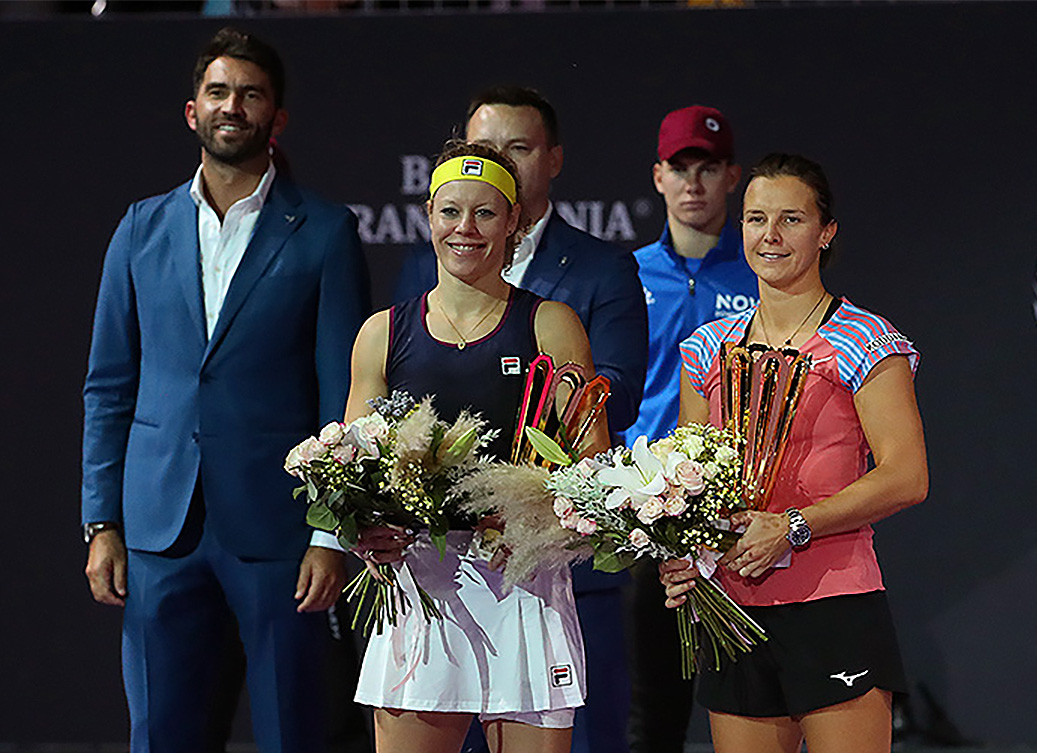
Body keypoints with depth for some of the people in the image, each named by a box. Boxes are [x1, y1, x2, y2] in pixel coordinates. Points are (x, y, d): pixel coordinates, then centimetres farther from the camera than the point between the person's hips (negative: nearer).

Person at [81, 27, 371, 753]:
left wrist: (333, 534, -8)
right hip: (159, 528, 3)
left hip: (275, 529, -3)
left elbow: (344, 393, -1)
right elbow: (108, 387, 12)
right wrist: (102, 523, 5)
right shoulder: (143, 229, 11)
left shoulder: (323, 231, 1)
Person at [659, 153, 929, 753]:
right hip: (733, 611, 5)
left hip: (835, 611, -5)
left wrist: (792, 527, -16)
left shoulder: (864, 343, -3)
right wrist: (680, 556, -2)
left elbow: (906, 478, -10)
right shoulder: (708, 349, 14)